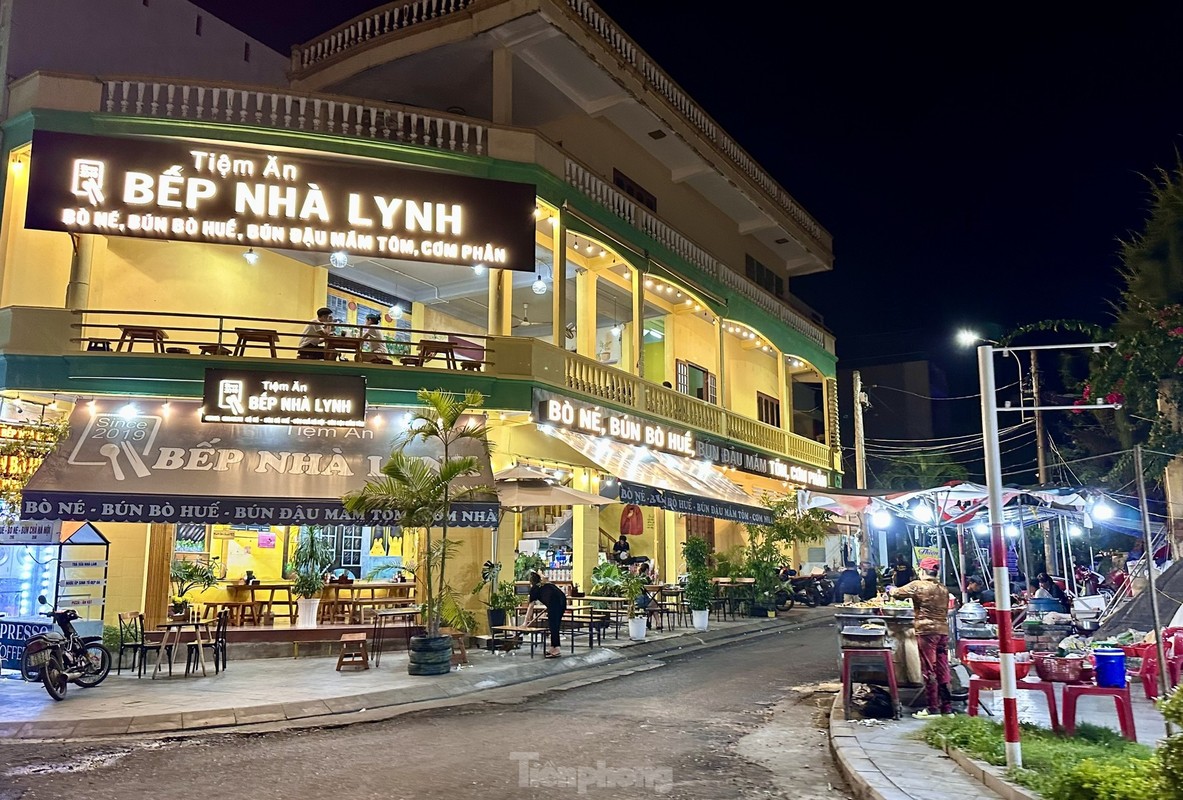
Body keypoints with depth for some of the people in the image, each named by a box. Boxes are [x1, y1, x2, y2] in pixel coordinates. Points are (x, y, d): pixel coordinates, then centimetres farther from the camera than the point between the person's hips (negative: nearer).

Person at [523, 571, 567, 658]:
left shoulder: (534, 588, 18)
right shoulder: (547, 585, 34)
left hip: (554, 604, -6)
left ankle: (557, 650, -5)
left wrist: (526, 621, 25)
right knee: (555, 625, 15)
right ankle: (552, 648, 21)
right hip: (563, 601, 6)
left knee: (553, 626, -1)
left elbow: (531, 607, 19)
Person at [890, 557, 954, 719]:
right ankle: (947, 707, 15)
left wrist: (891, 590, 21)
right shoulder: (943, 589, 13)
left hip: (926, 631, -6)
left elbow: (898, 593, -1)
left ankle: (933, 708, 2)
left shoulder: (918, 586, -8)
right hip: (943, 631, 6)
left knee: (929, 671, -1)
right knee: (942, 670, 11)